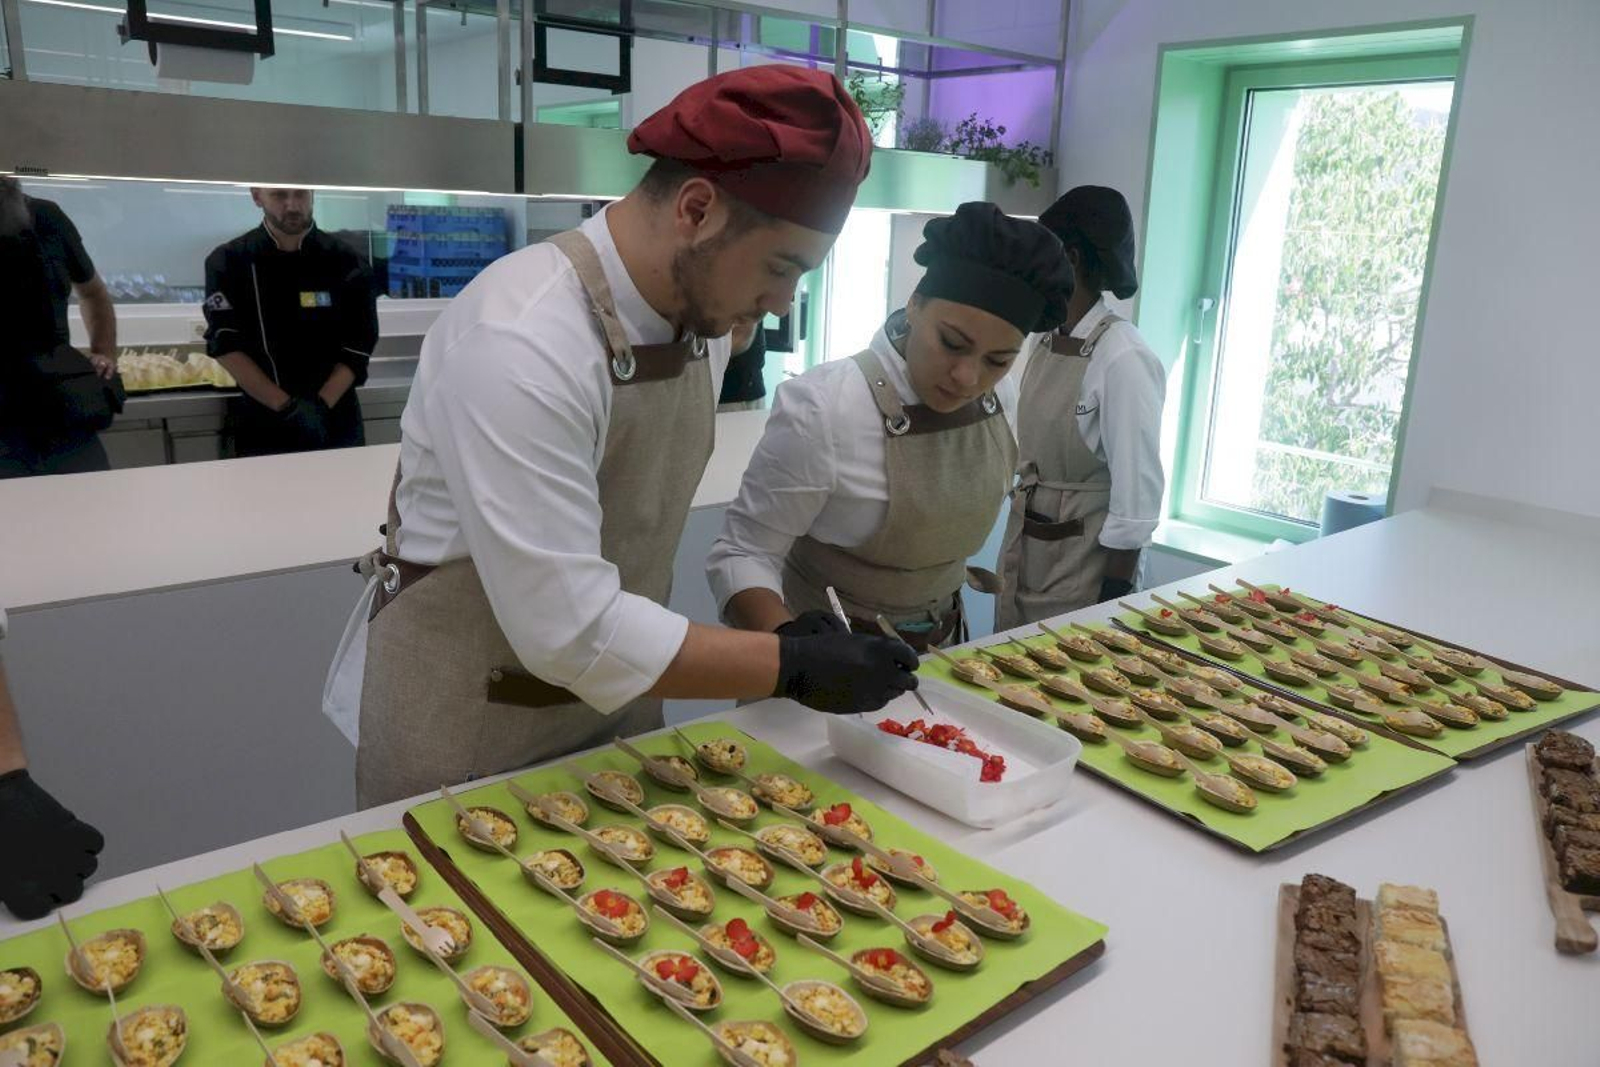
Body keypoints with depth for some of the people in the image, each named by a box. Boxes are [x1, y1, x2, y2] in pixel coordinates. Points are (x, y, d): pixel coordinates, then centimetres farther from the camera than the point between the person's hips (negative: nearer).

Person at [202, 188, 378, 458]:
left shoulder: (344, 261, -1)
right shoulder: (228, 262, -2)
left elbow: (357, 349, -4)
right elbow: (227, 347, -8)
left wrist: (320, 406, -16)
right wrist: (286, 407, -17)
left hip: (335, 421, 1)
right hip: (261, 423, 0)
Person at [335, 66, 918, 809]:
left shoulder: (700, 310, -4)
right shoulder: (520, 343, -30)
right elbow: (570, 631, -32)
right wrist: (793, 668, -26)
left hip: (611, 697, 7)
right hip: (464, 739, -7)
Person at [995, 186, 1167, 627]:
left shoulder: (1123, 359, -21)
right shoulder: (1046, 343, 3)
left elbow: (1137, 500, -19)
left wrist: (1112, 600, -17)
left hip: (1082, 562, -7)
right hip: (1022, 548, 8)